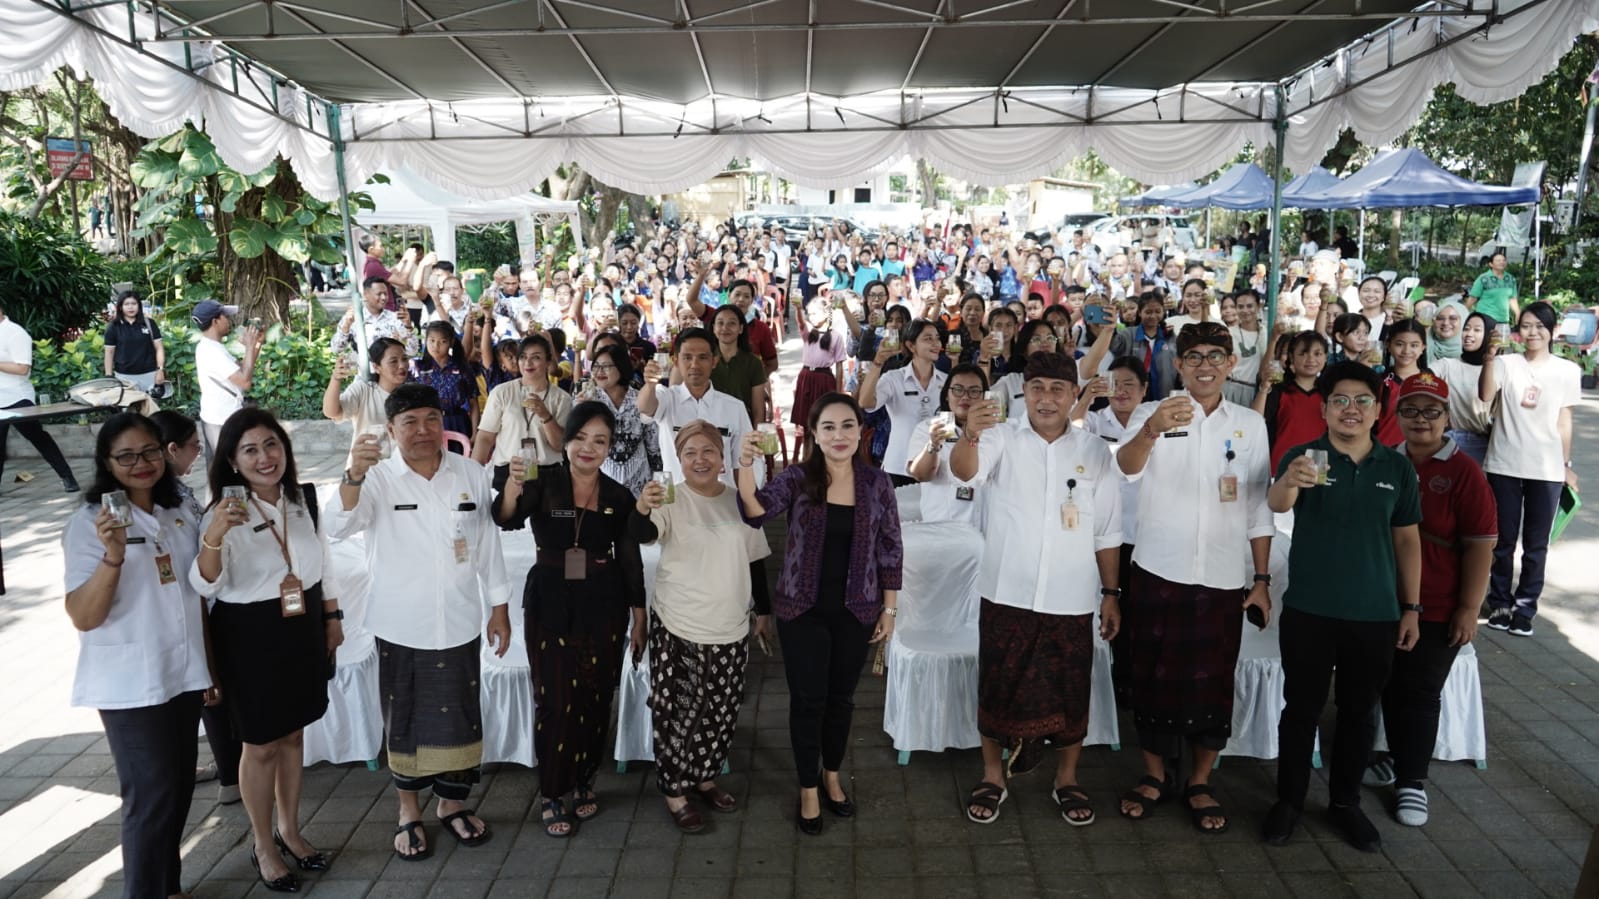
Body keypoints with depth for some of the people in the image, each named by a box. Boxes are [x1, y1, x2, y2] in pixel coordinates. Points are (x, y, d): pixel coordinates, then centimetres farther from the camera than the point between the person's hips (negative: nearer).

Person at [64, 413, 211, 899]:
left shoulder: (181, 516, 5)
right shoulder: (89, 522, -11)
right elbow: (83, 617, -18)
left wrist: (210, 665, 16)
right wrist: (113, 555, -32)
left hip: (183, 674, 6)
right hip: (129, 683, -5)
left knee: (179, 787, 15)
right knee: (151, 794, 1)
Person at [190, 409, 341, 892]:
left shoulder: (303, 500, -1)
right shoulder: (226, 512, -16)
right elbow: (206, 586, -26)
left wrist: (332, 618, 14)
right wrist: (213, 537, -43)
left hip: (302, 628, 5)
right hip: (249, 634, -5)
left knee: (293, 734, 18)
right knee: (261, 745, 8)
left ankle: (289, 830, 37)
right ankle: (263, 845, 28)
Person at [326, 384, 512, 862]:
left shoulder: (472, 475, -2)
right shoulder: (378, 478, -9)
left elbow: (487, 544, 5)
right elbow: (338, 527, -26)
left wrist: (499, 608, 6)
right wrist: (354, 475, -44)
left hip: (458, 625, 2)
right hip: (400, 627, -2)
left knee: (459, 716, 12)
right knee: (404, 720, 13)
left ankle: (453, 803, 34)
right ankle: (408, 810, 33)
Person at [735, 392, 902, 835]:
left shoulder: (876, 482, -5)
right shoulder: (797, 478, -9)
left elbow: (890, 549, 2)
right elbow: (757, 512, -26)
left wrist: (890, 608, 3)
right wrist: (745, 466, -44)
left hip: (855, 611, 2)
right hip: (802, 609, -1)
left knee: (841, 697, 16)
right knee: (808, 699, 5)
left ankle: (832, 776, 39)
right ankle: (809, 789, 25)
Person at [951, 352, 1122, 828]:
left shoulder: (1096, 452, 3)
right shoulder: (1003, 440, -4)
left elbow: (1106, 533, 8)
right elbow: (964, 469, -27)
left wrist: (1111, 594, 7)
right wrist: (970, 436, -48)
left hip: (1071, 601, 2)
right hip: (1007, 594, -1)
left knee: (1069, 693, 12)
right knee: (999, 687, 9)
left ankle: (1067, 779, 32)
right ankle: (992, 776, 28)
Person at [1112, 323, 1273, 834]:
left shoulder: (1251, 424, 5)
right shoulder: (1151, 415, -4)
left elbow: (1259, 507, 9)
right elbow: (1127, 466, -25)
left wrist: (1262, 579, 6)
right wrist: (1151, 431, -47)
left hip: (1223, 577, 2)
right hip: (1159, 571, -2)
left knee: (1213, 682, 8)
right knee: (1154, 676, 8)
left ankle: (1199, 784, 26)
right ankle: (1154, 776, 26)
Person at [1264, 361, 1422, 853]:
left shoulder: (1398, 468, 2)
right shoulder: (1303, 457, -7)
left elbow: (1407, 539, 9)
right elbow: (1277, 504, -28)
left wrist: (1411, 607, 7)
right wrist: (1289, 481, -51)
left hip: (1375, 613, 3)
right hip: (1308, 610, -3)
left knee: (1359, 712, 14)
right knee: (1302, 708, 8)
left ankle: (1345, 802, 31)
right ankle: (1289, 800, 23)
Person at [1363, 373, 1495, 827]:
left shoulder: (1463, 472, -10)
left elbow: (1480, 543, -11)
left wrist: (1469, 608, -12)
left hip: (1435, 610, -4)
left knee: (1419, 695, 7)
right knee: (1390, 689, 14)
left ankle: (1412, 780, 22)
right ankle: (1398, 759, 34)